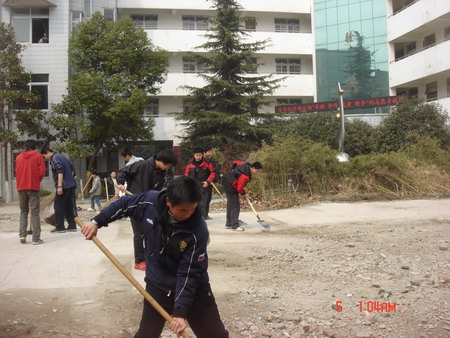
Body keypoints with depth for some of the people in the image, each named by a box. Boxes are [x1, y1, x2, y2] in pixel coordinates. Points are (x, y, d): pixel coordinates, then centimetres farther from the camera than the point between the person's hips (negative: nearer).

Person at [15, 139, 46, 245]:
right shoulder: (38, 156, -1)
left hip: (21, 187, 3)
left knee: (23, 211, 17)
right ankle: (36, 239, -5)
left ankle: (22, 235, 4)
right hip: (33, 187, -3)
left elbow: (17, 172, 13)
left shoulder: (19, 157, 9)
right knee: (35, 213, -1)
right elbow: (42, 171, -6)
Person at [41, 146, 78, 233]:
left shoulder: (54, 158, -8)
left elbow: (60, 172, -20)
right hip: (71, 185, 9)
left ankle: (60, 227, 2)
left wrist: (59, 186, -24)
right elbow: (72, 169, 20)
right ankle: (72, 226, 11)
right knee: (70, 206, 10)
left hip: (64, 186, -9)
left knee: (58, 207, -1)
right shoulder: (62, 156, 19)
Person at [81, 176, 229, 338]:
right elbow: (123, 205, 1)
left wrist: (180, 311, -24)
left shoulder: (198, 231, -29)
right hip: (157, 285, 3)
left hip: (194, 288, -2)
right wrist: (97, 222, 3)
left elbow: (188, 274, -24)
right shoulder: (150, 201, -21)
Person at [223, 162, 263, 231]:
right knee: (235, 207, -7)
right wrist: (243, 193, -4)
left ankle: (229, 224, 25)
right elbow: (239, 188, -22)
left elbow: (235, 163, 13)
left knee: (230, 206, 16)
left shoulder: (246, 166, -4)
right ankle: (235, 225, -4)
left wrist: (235, 171, 17)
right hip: (231, 189, -10)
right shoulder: (245, 176, -30)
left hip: (228, 186, 10)